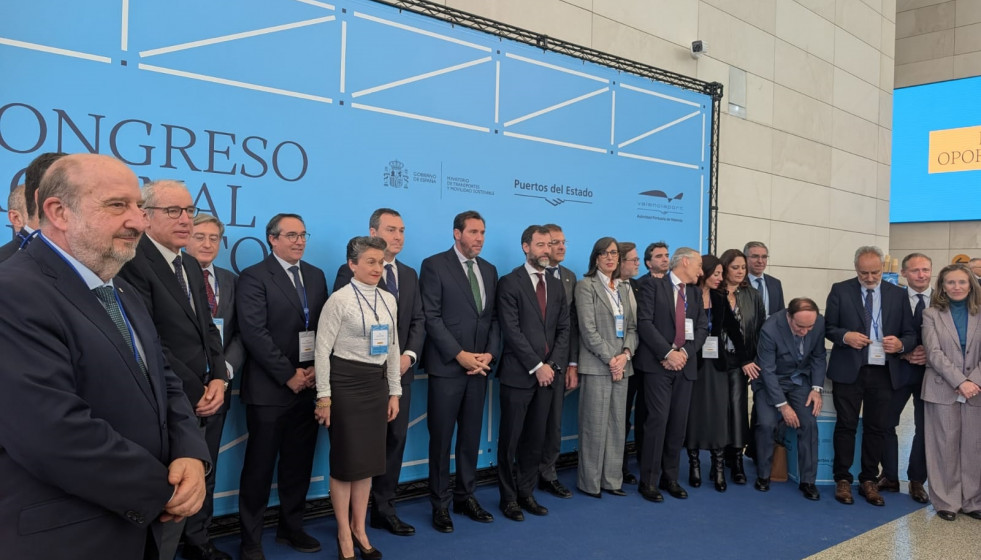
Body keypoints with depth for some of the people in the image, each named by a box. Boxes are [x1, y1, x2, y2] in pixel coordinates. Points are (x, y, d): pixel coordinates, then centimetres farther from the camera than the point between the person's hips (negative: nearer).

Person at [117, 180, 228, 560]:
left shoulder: (191, 265, 12)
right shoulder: (133, 262, -16)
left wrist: (219, 379, -2)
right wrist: (196, 393, -16)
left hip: (207, 399, 8)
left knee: (202, 483, 21)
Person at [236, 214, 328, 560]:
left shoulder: (316, 276, 12)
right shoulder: (254, 277, -7)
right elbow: (254, 333, -15)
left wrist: (316, 368, -4)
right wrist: (289, 375, -14)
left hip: (309, 384, 5)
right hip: (269, 388, -5)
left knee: (299, 463, 12)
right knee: (260, 466, 4)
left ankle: (291, 528, 27)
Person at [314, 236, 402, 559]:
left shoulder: (388, 300, 7)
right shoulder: (339, 300, -11)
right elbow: (323, 349, -11)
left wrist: (394, 392, 11)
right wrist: (324, 396, -13)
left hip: (377, 382, 6)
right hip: (346, 383, -6)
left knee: (369, 458, 12)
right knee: (346, 459, 4)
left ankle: (360, 530, 27)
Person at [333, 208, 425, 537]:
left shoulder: (410, 275, 13)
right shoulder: (350, 272, -6)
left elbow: (418, 321, 10)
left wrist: (409, 355, -6)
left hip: (400, 371, 5)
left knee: (394, 441, 8)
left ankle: (384, 510, 20)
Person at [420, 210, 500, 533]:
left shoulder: (489, 270, 13)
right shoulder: (434, 265, -5)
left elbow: (494, 318, 11)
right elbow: (431, 317, -12)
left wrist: (489, 354, -4)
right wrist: (460, 355, -15)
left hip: (479, 366, 5)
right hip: (447, 365, -5)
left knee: (471, 436, 12)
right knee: (441, 437, 3)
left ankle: (465, 497, 24)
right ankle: (440, 504, 15)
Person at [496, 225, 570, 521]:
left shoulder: (557, 285, 13)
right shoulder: (509, 283, -5)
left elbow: (563, 329, 10)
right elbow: (511, 330, -12)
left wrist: (552, 365, -4)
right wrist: (536, 366, -13)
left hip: (546, 374, 5)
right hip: (518, 374, -5)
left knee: (535, 439, 11)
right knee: (510, 440, 4)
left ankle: (526, 493, 23)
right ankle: (508, 498, 17)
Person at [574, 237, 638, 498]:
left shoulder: (625, 288, 15)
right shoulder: (585, 285, -3)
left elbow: (633, 327, 10)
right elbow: (588, 329, -10)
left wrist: (625, 354, -7)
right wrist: (610, 359, -14)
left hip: (622, 365, 6)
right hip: (596, 365, -6)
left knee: (617, 424, 8)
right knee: (595, 425, -2)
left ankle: (612, 479, 17)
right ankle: (589, 482, 9)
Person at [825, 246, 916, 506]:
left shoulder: (898, 294, 7)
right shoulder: (840, 290, 1)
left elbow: (910, 334, 6)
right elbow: (828, 327, 1)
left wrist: (901, 344, -16)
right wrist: (845, 336, -19)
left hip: (884, 372, 2)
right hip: (849, 370, -2)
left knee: (877, 428, 8)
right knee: (846, 425, 5)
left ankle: (868, 481, 21)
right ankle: (843, 479, 16)